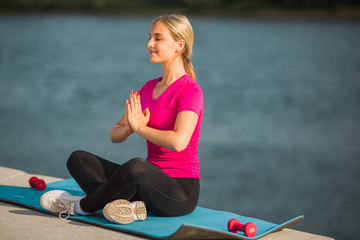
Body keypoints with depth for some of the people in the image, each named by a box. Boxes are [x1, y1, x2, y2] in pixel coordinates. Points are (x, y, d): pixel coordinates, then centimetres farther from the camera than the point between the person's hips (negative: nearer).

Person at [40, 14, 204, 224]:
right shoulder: (149, 88, 13)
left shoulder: (190, 90, -11)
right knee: (78, 159, -4)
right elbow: (115, 136, 11)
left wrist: (140, 127, -14)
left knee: (135, 166, -39)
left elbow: (178, 141, -29)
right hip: (151, 183, 8)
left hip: (181, 192, -8)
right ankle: (129, 206, -26)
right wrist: (128, 128, -12)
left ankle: (81, 206, -15)